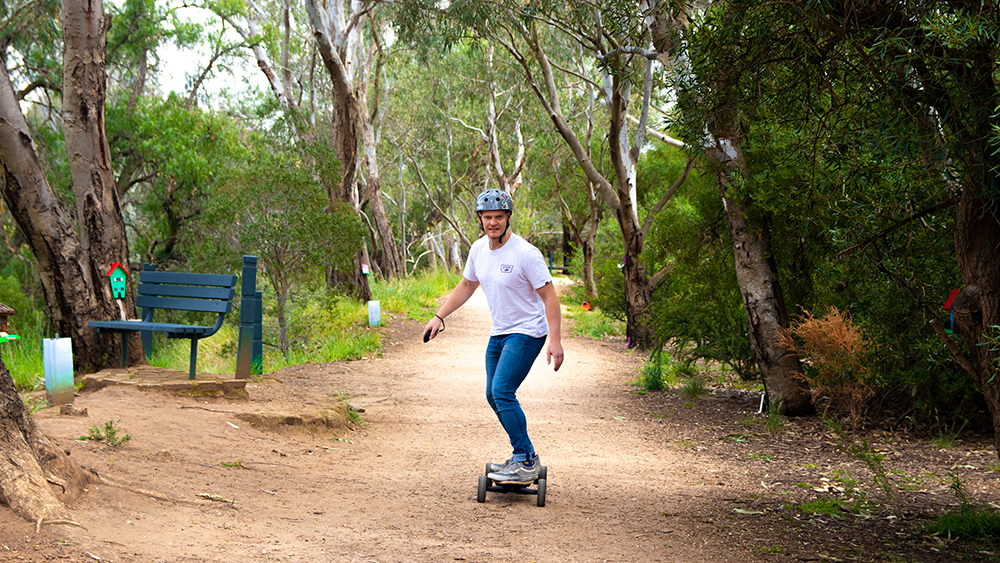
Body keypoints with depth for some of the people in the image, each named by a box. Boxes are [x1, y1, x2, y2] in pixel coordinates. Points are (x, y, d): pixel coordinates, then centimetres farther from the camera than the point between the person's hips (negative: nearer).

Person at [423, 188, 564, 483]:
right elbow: (466, 286, 18)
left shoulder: (526, 253, -20)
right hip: (498, 333, 8)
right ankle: (526, 456, 24)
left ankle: (525, 463, -15)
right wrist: (439, 317, 11)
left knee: (502, 392, -20)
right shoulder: (479, 249, 2)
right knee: (494, 396, 11)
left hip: (527, 333, -8)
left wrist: (555, 340, -24)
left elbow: (549, 296, -17)